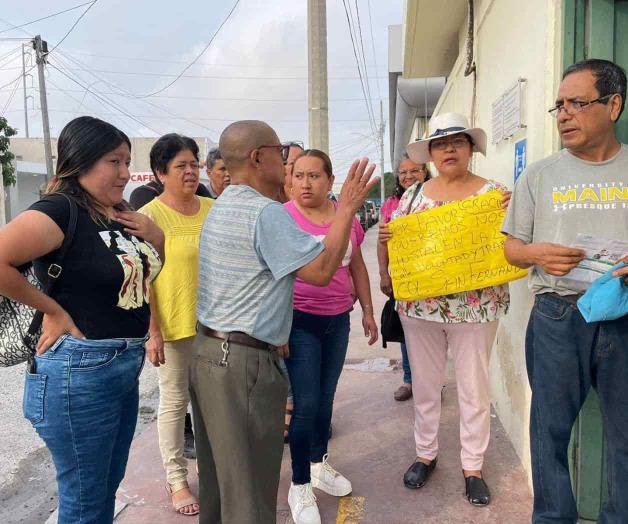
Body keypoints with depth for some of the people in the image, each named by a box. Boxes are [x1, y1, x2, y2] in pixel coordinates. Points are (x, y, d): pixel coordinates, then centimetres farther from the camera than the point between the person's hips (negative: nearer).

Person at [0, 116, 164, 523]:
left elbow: (149, 270, 20)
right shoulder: (61, 210, -17)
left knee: (108, 490, 23)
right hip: (80, 371, -8)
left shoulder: (121, 215, 7)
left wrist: (154, 236, -1)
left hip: (127, 367, 8)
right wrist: (54, 310, -18)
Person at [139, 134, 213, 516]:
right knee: (175, 401, 9)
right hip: (173, 325, -5)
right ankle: (177, 478, 27)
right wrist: (151, 331, -14)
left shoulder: (213, 209, 4)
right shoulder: (150, 216, -10)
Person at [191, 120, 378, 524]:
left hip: (209, 352, 10)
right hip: (244, 361, -9)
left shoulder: (222, 207, 13)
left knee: (219, 472, 22)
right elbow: (321, 270, -18)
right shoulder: (266, 212, -18)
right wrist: (348, 208, -11)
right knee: (249, 483, 6)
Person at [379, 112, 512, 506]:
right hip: (419, 306, 2)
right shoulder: (413, 195, 6)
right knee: (425, 384, 14)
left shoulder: (493, 192, -1)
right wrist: (384, 238, -14)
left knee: (474, 388, 9)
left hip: (475, 307, -2)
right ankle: (426, 453, 33)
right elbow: (394, 248, 8)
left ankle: (473, 467, 26)